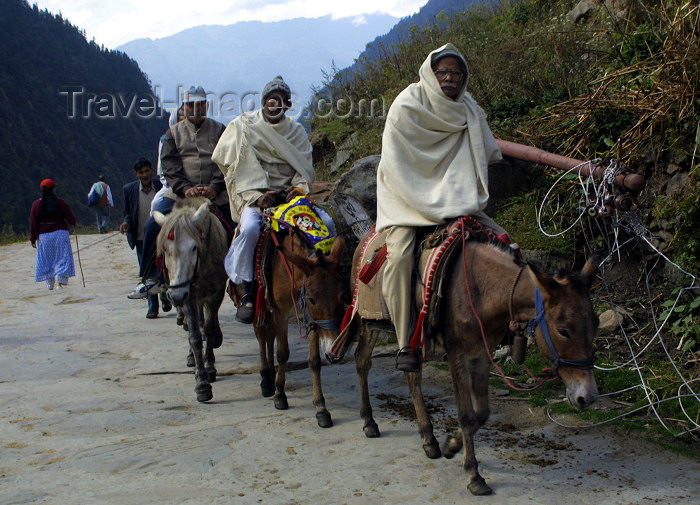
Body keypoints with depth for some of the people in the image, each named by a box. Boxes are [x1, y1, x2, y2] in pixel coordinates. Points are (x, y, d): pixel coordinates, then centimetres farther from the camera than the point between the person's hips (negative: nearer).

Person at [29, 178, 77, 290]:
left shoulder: (36, 204, -1)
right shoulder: (61, 202, -5)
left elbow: (33, 223, 0)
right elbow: (70, 217, -2)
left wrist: (33, 239, 5)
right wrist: (74, 223, 21)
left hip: (43, 236, 2)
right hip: (60, 233, -2)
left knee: (46, 260, 11)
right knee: (62, 258, 0)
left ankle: (50, 284, 9)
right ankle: (61, 280, -15)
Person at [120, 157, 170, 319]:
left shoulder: (162, 186, -4)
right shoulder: (129, 189, 0)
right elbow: (128, 212, 10)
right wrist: (126, 223, -11)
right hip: (141, 238, 1)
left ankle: (165, 297, 31)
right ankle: (152, 307, 10)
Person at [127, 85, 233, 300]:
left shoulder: (219, 130, 9)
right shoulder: (174, 132, 11)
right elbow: (169, 164, -1)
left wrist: (215, 187, -18)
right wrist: (184, 188, -18)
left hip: (216, 195, 0)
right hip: (180, 193, 0)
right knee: (153, 226, -13)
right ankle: (151, 279, -4)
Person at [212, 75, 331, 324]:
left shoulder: (296, 130, 16)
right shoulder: (243, 126, 5)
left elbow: (304, 166, 9)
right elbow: (242, 168, -4)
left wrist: (299, 187, -12)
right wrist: (257, 196, -17)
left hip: (289, 195, 4)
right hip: (254, 195, -4)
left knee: (326, 222, -20)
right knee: (250, 228, -35)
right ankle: (247, 290, -21)